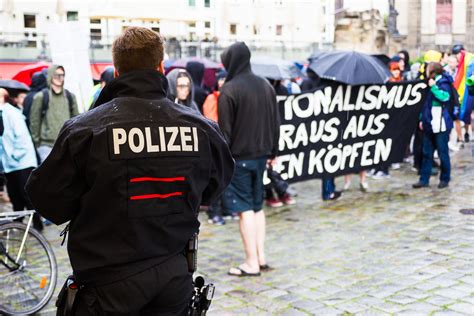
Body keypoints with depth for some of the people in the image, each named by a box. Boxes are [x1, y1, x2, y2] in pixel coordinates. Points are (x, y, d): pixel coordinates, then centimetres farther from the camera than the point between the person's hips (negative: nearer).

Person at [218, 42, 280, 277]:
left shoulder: (229, 90, -14)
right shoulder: (266, 86, 6)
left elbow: (225, 130, -14)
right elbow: (275, 123, 11)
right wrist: (272, 152, 19)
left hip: (239, 157, -6)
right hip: (261, 155, 7)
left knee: (245, 209, -1)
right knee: (257, 206, 16)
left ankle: (252, 263, 3)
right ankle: (261, 257, 20)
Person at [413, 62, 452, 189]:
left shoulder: (443, 83, -10)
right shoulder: (431, 83, 12)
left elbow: (445, 97, -29)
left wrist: (434, 87, -24)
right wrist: (423, 119, 15)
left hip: (440, 125, -8)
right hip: (429, 125, 8)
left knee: (443, 153, 3)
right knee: (427, 153, 10)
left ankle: (445, 179, 15)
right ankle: (424, 180, 15)